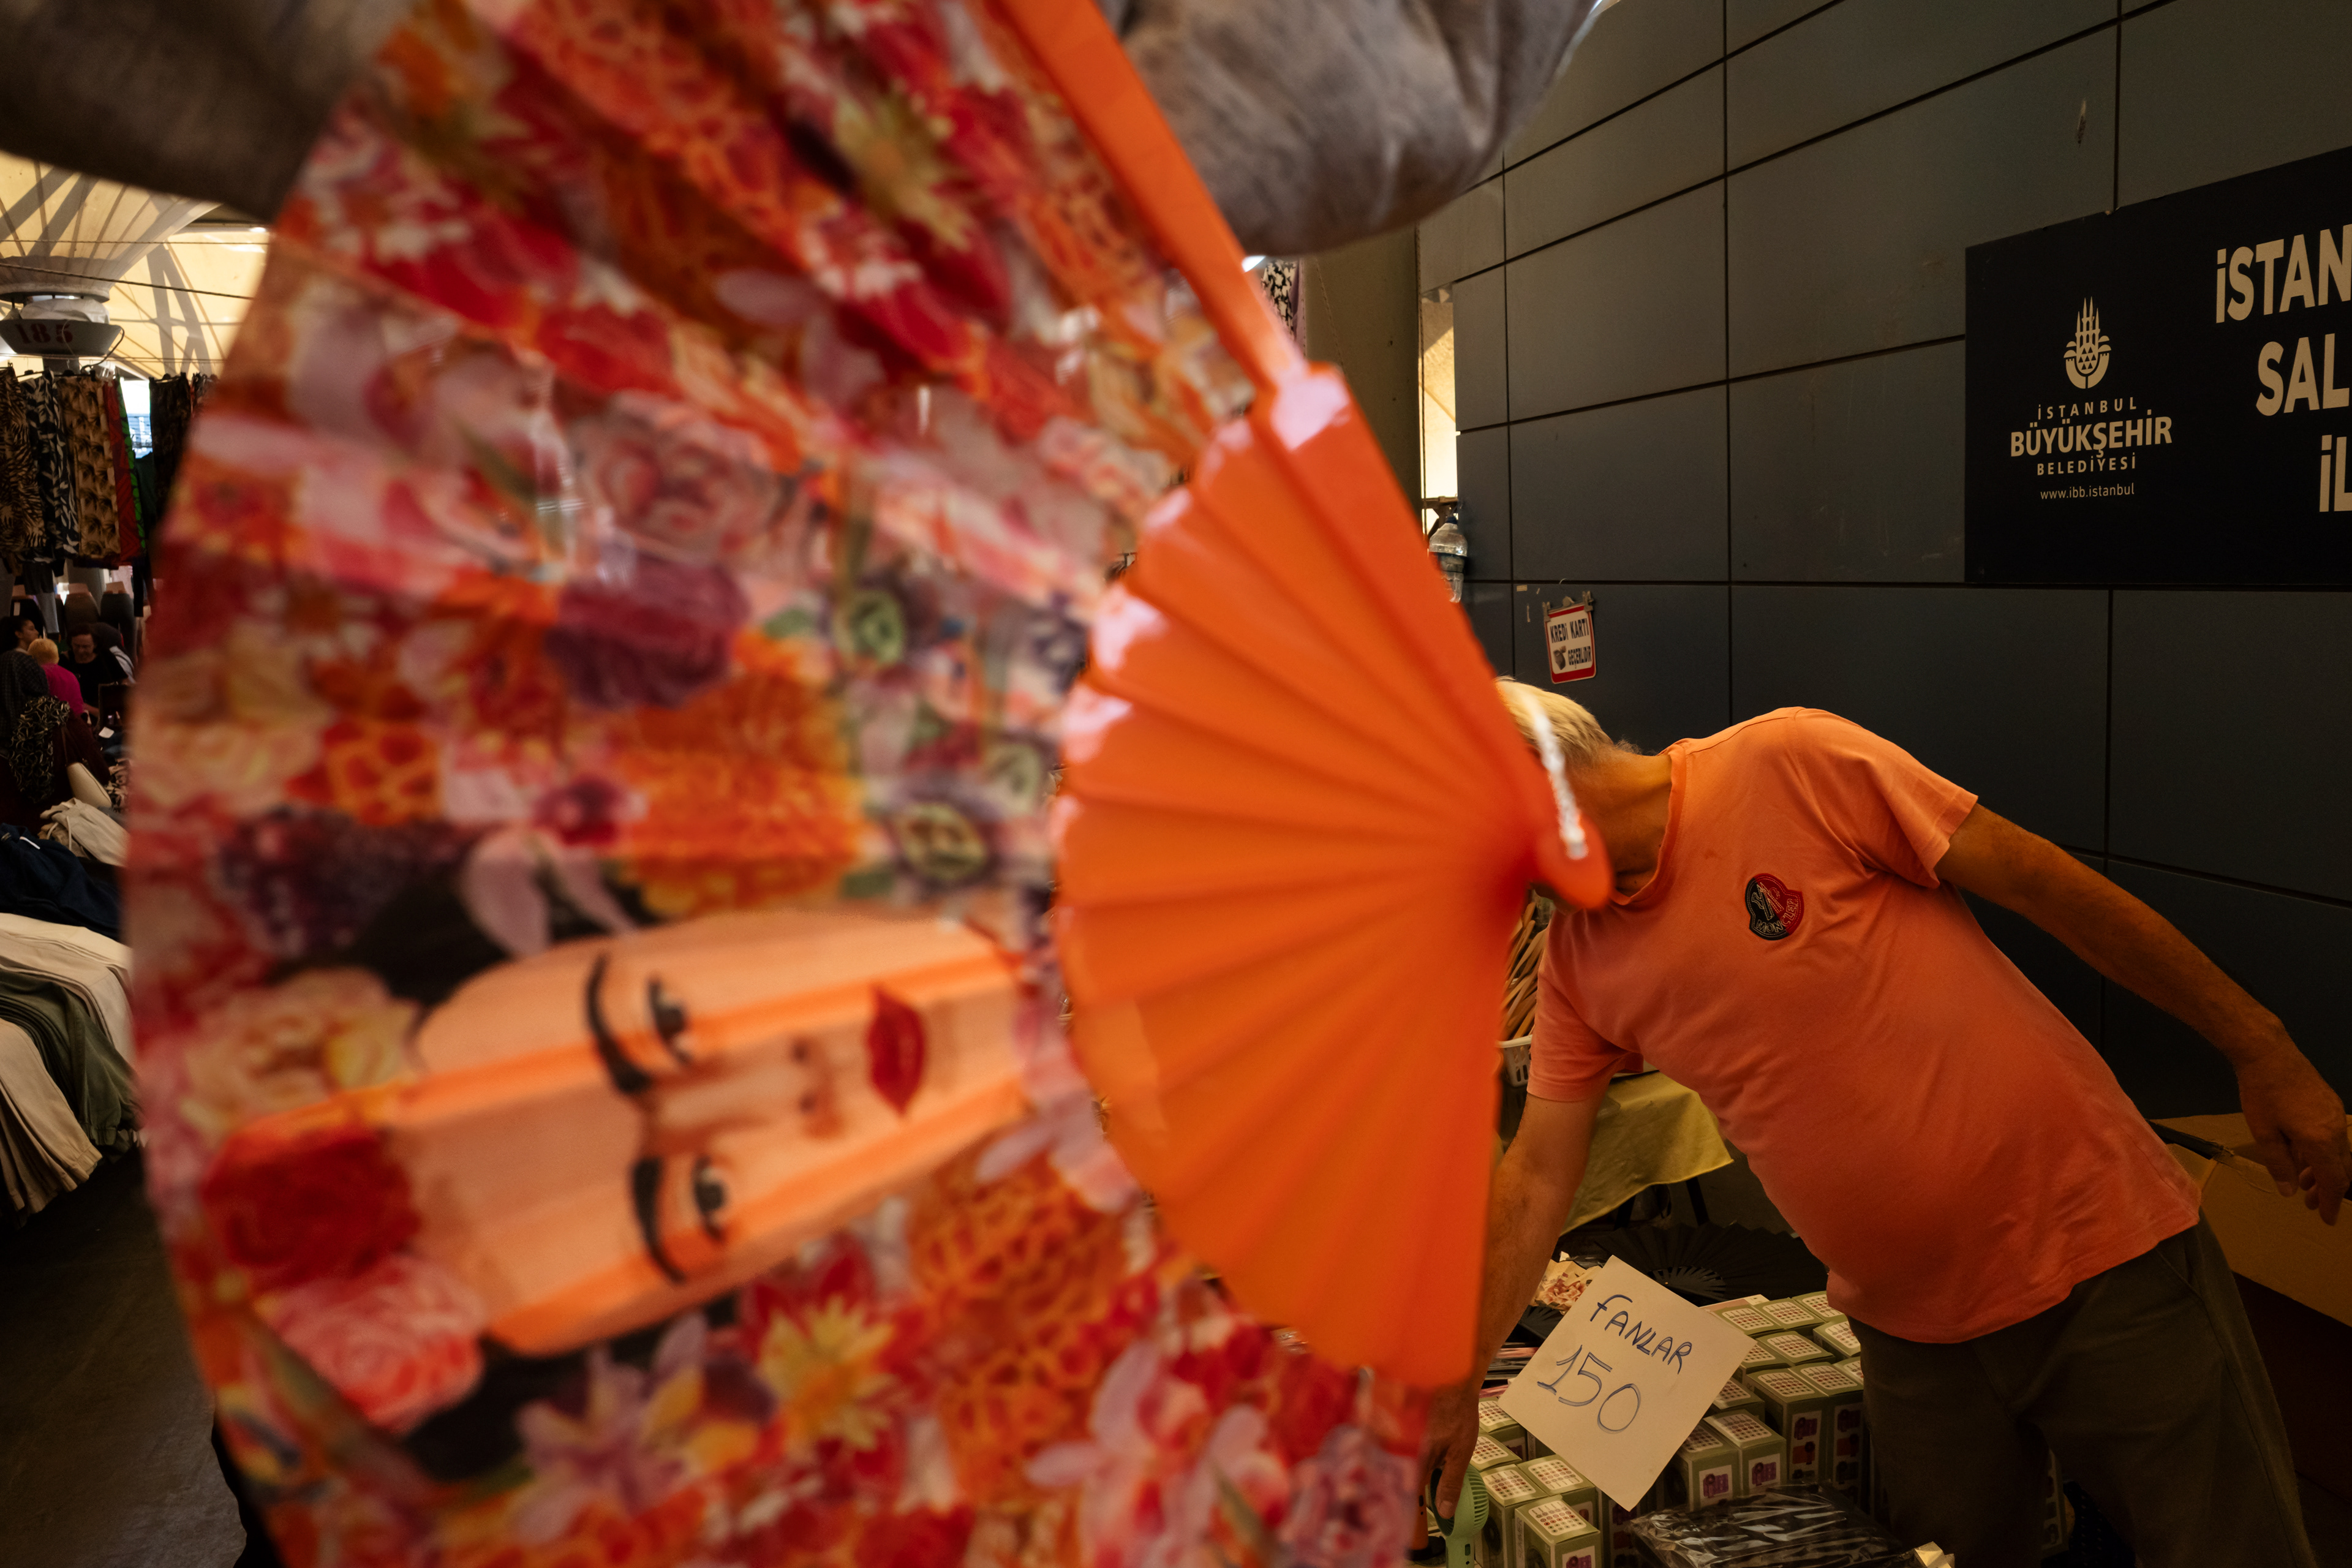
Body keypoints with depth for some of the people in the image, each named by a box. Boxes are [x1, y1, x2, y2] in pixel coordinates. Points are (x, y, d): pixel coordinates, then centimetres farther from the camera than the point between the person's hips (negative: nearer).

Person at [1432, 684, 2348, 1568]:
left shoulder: (1791, 764, -17)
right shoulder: (1577, 962, -1)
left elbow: (2044, 883, -11)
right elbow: (1537, 1177, 4)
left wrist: (2262, 1053, -7)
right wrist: (1457, 1378, 2)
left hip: (2100, 1255, -4)